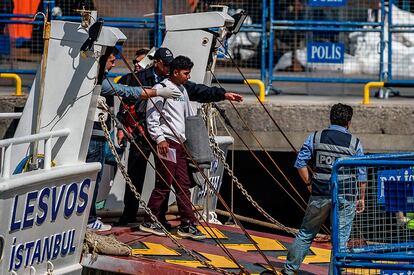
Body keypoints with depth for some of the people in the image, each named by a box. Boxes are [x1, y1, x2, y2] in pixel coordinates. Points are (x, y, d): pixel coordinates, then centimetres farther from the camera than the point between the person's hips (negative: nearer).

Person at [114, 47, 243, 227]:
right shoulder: (139, 78, -1)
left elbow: (197, 91, 7)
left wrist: (223, 94, -1)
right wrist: (122, 127, -3)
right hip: (141, 135, -4)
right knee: (135, 176, 1)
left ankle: (159, 217, 14)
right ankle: (129, 215, 11)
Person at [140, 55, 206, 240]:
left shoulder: (182, 90, 19)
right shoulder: (161, 89, -7)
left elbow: (190, 116, 26)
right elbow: (152, 117, -11)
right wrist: (160, 139, -18)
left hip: (181, 142, 8)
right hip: (166, 141, -8)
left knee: (184, 185, 5)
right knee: (164, 183, -7)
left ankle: (187, 225, 6)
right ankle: (149, 222, 2)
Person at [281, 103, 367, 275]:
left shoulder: (315, 138, 1)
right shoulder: (355, 143, -2)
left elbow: (300, 162, -1)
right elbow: (361, 175, -1)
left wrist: (309, 182, 9)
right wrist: (361, 198, 9)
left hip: (319, 195, 2)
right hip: (345, 198, -2)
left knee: (306, 234, 14)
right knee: (340, 239, 5)